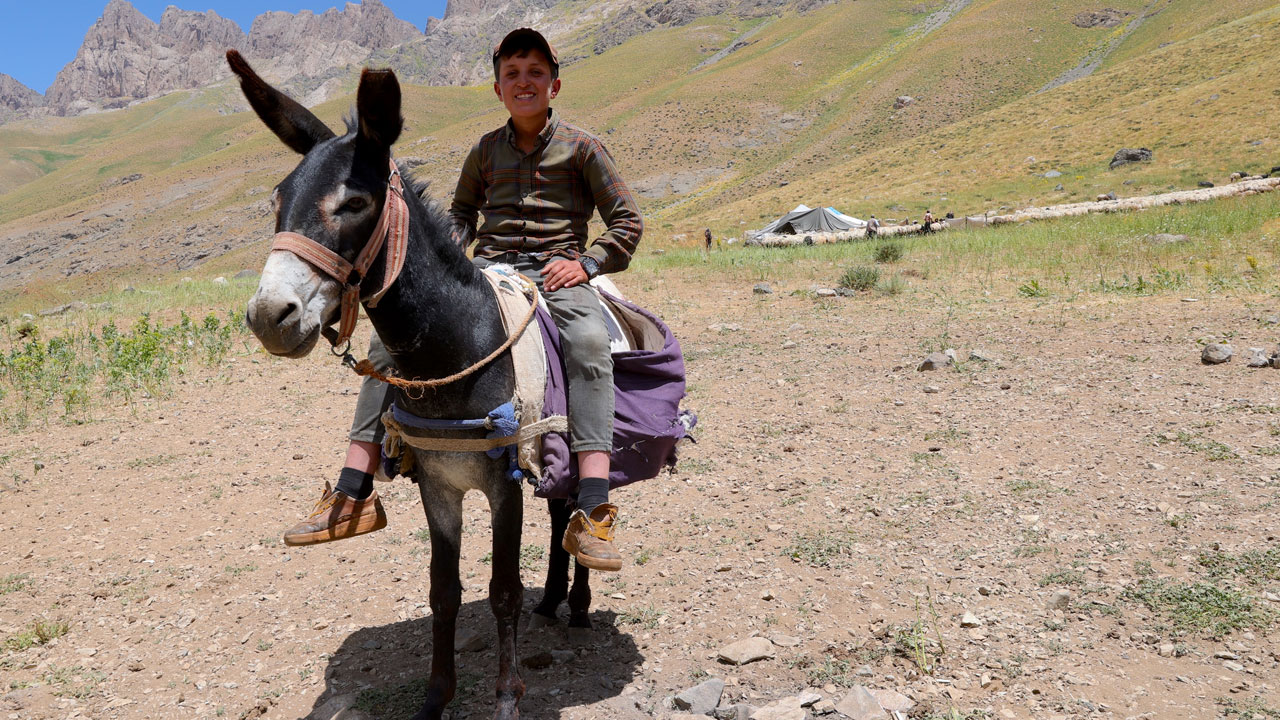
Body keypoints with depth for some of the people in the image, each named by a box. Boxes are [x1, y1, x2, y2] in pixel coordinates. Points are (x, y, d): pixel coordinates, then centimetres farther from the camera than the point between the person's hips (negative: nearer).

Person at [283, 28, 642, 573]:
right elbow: (462, 211, 30)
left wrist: (587, 262, -10)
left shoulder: (581, 146, 6)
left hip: (556, 272, -4)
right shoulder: (485, 150, 16)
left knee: (590, 343, -38)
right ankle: (354, 496, -11)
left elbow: (627, 222, 6)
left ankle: (593, 514, -44)